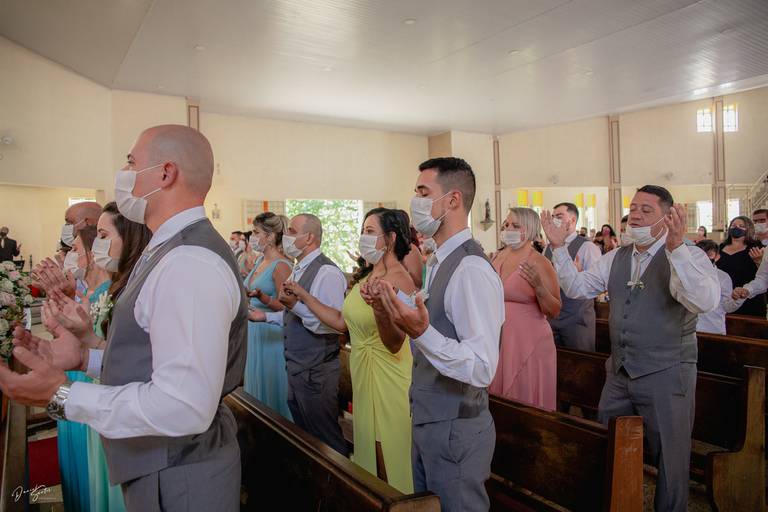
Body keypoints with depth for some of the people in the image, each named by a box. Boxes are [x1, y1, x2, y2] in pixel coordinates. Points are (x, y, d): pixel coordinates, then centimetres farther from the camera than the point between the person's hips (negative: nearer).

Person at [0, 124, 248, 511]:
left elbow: (183, 406, -32)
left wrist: (62, 396, -22)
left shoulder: (189, 263, -28)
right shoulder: (172, 250, 7)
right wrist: (84, 357, 4)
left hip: (179, 480, -9)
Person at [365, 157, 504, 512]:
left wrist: (422, 333, -40)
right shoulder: (437, 263, 6)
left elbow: (482, 369, -28)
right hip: (427, 420, 9)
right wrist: (394, 309, -1)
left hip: (456, 429, -9)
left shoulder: (472, 269, -24)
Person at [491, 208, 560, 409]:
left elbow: (554, 311, -11)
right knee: (501, 403, 15)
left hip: (528, 343, -5)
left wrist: (538, 286, -25)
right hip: (498, 340, 5)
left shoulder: (539, 263, -10)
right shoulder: (499, 257, 6)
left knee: (526, 404, 6)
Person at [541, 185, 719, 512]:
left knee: (670, 462, 12)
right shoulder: (616, 258, 8)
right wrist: (559, 248, -3)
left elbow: (706, 301, -28)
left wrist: (676, 247, -39)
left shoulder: (689, 257, -11)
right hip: (619, 374, 6)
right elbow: (577, 288, 8)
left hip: (666, 376, -5)